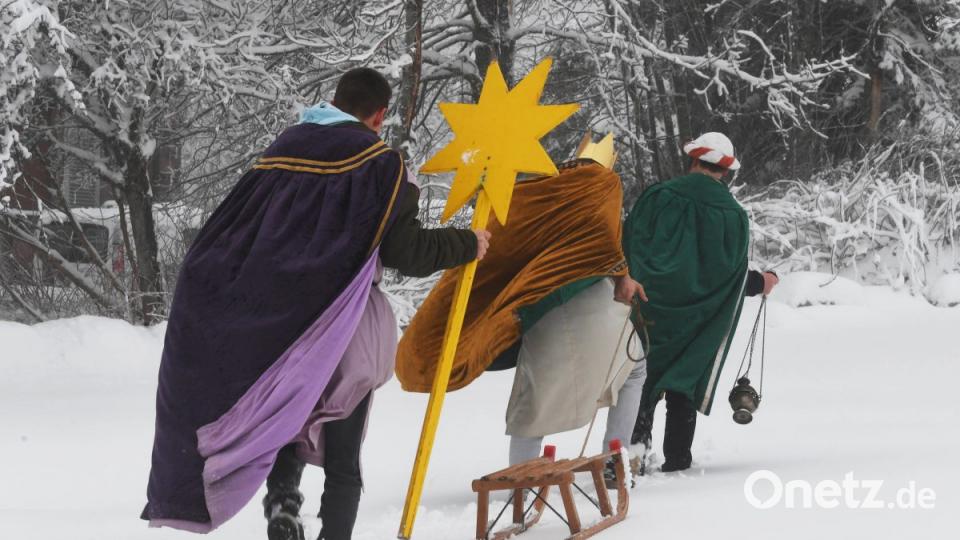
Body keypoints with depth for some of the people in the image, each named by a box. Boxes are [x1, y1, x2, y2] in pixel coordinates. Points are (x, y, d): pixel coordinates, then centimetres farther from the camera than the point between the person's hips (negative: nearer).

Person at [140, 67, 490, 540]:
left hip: (276, 324, 3)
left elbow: (227, 233, 9)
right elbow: (405, 251, -11)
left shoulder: (281, 152, 7)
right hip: (344, 327, -3)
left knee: (284, 424, 16)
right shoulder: (380, 165, -7)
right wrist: (467, 246, 4)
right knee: (342, 458, 6)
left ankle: (282, 495, -12)